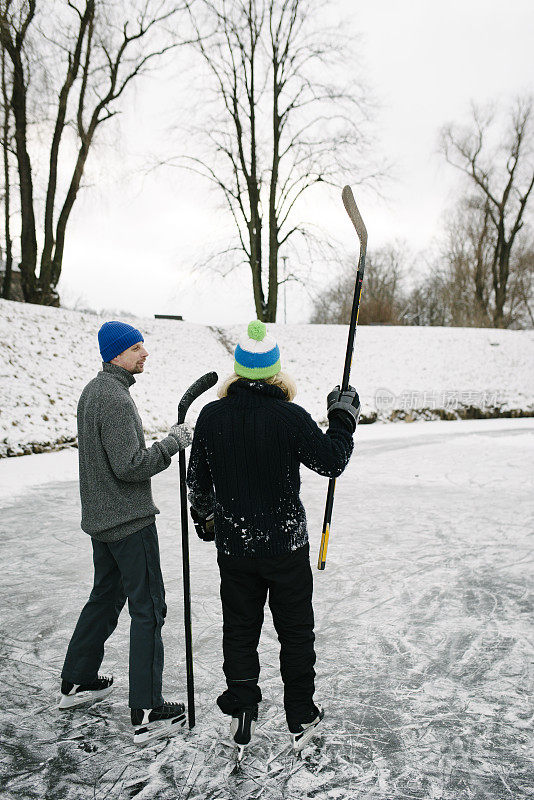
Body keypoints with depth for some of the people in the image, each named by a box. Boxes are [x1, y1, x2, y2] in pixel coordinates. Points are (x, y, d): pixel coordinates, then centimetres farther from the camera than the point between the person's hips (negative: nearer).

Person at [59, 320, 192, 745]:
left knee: (106, 596, 22)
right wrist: (172, 442, -17)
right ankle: (147, 713, 5)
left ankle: (77, 682, 36)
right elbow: (129, 466, -24)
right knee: (148, 608, -2)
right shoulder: (115, 399, -20)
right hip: (130, 521, -10)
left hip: (100, 518, 10)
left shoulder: (92, 391, 11)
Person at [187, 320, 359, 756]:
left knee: (239, 630, 16)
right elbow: (332, 461, -8)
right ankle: (301, 719, 28)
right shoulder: (291, 417, -17)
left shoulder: (211, 416, -7)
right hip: (285, 544, -2)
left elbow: (197, 479, 3)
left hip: (233, 545, 2)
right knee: (295, 631, 15)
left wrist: (203, 515, 21)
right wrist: (343, 418, 6)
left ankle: (241, 720, 25)